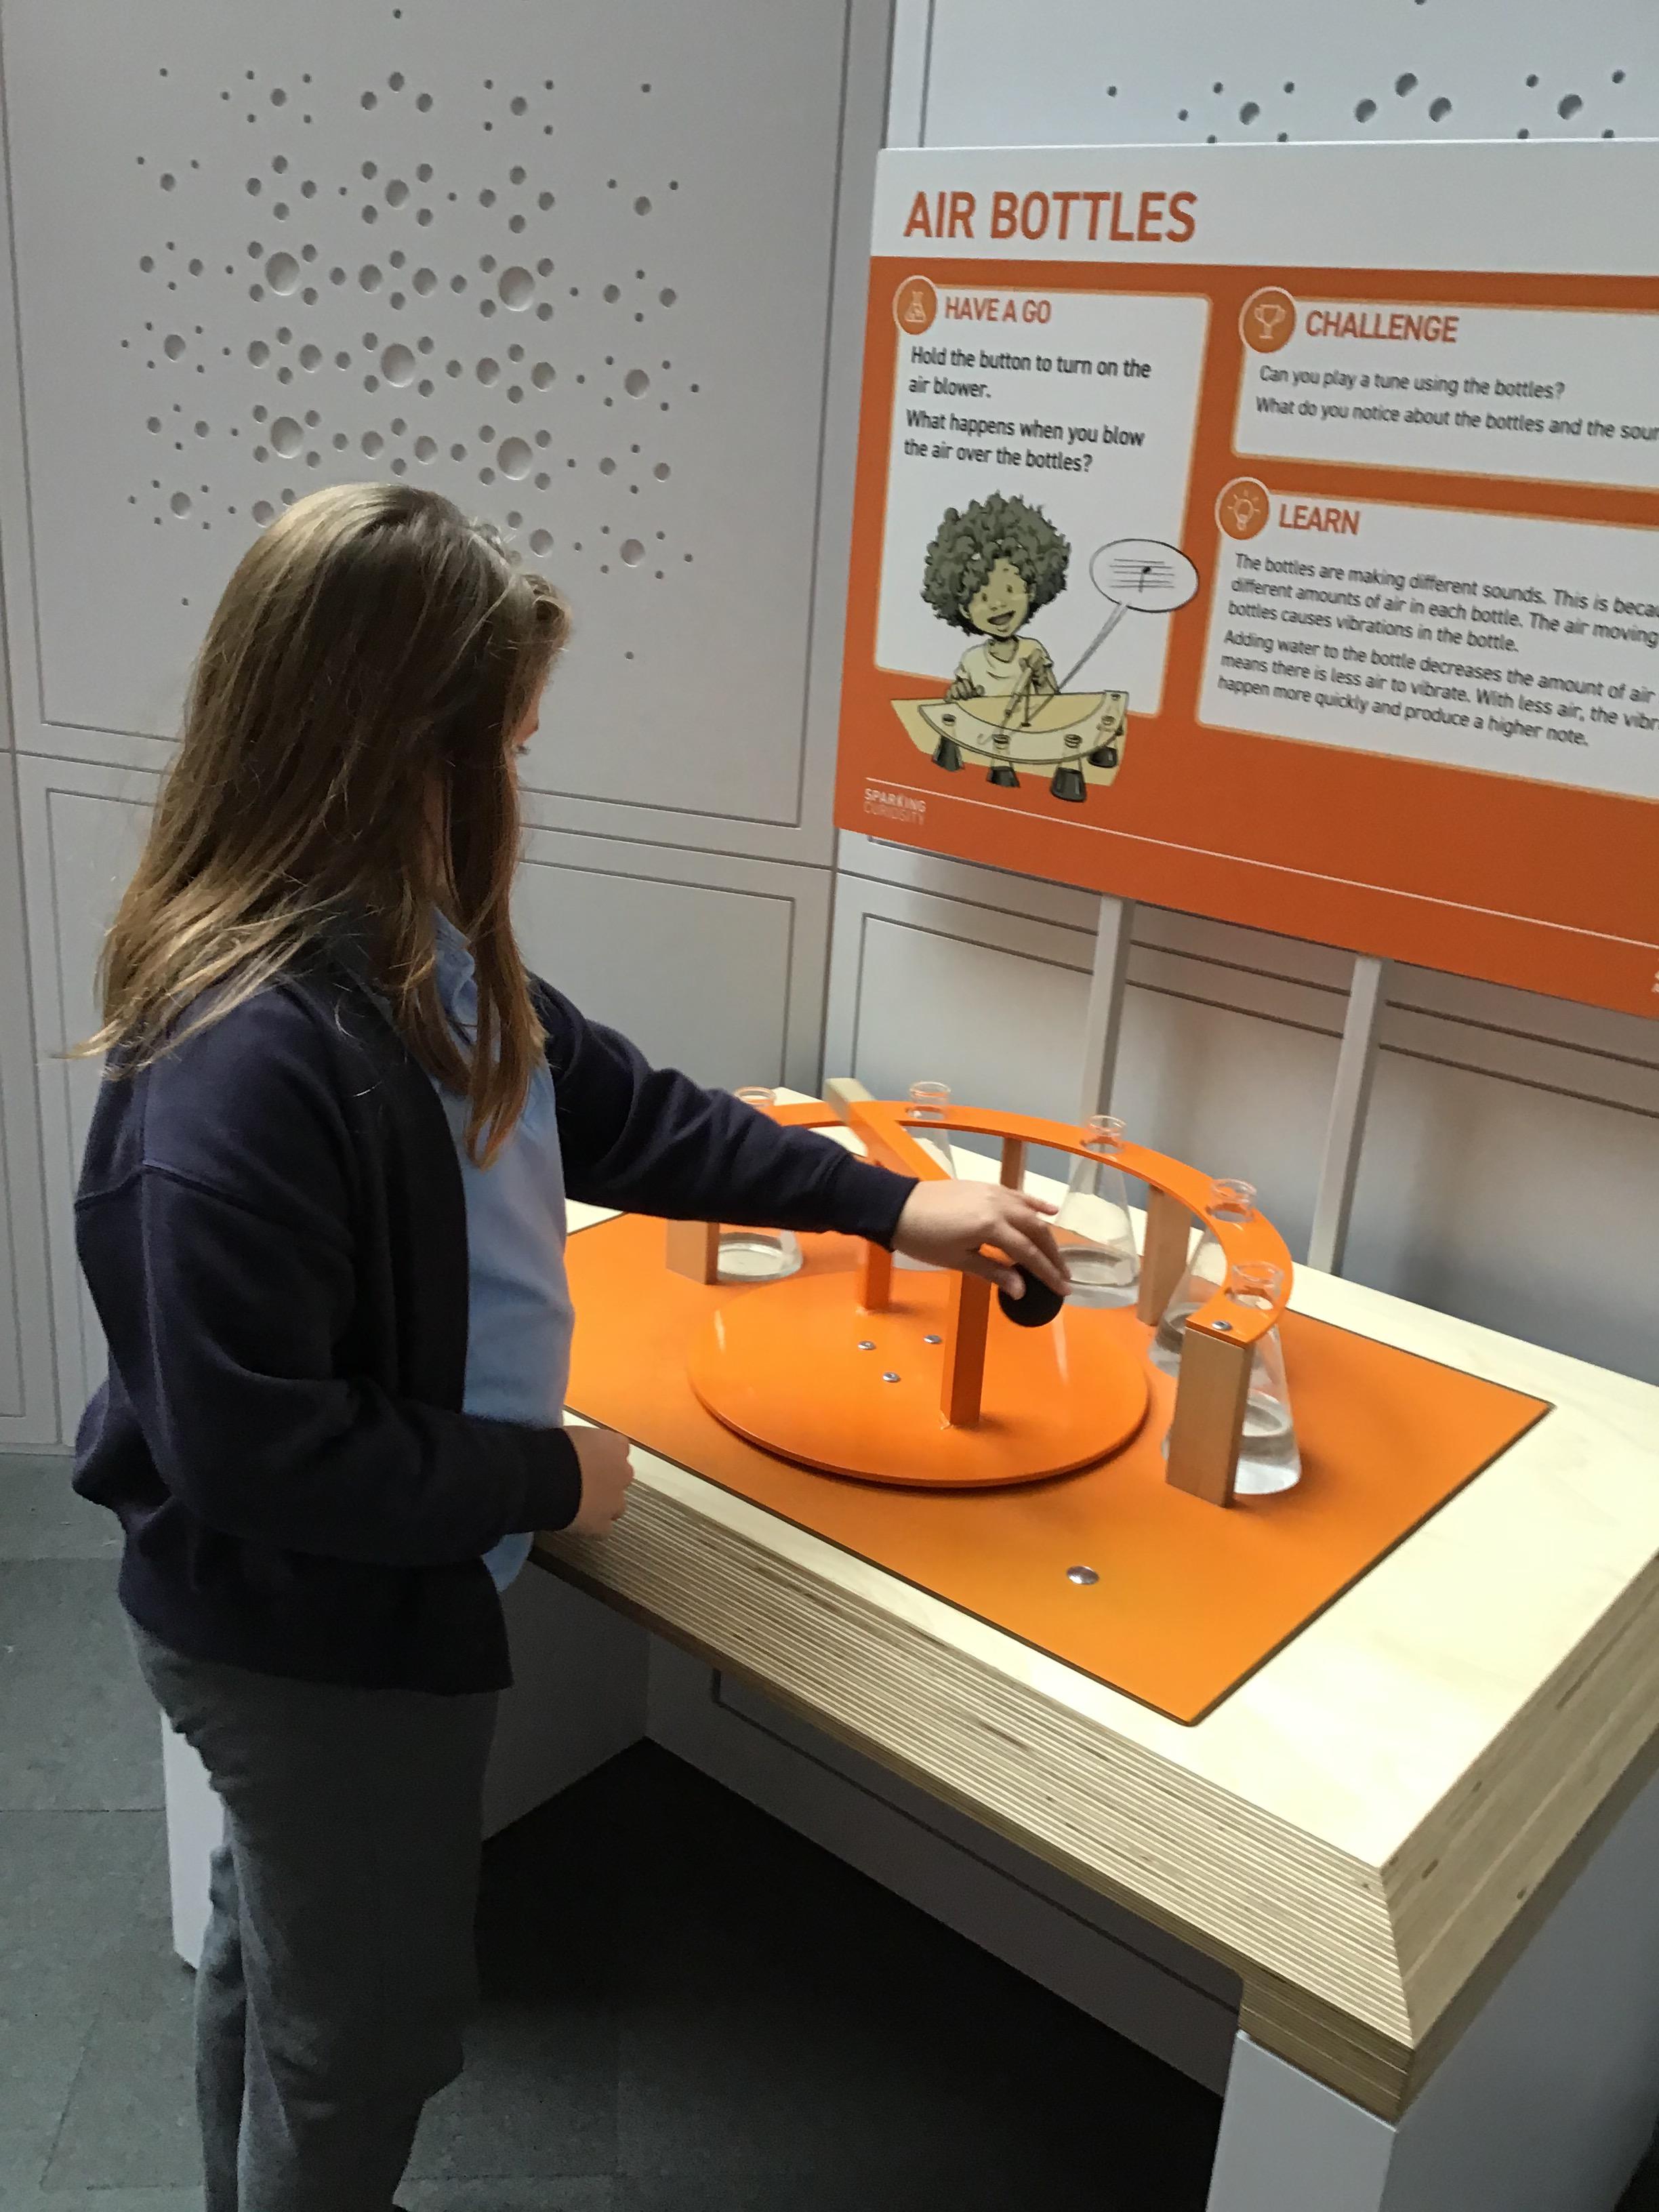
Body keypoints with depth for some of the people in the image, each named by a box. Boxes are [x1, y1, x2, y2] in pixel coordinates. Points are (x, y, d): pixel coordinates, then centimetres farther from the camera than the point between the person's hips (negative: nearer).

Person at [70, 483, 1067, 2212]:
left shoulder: (419, 955, -5)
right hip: (315, 1645, -9)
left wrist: (887, 1203, 7)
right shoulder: (244, 1058, -34)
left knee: (273, 1949, 31)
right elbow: (251, 1444, -31)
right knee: (367, 2031, 15)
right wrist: (548, 1477, -19)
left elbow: (620, 1111, 6)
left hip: (343, 1611, 9)